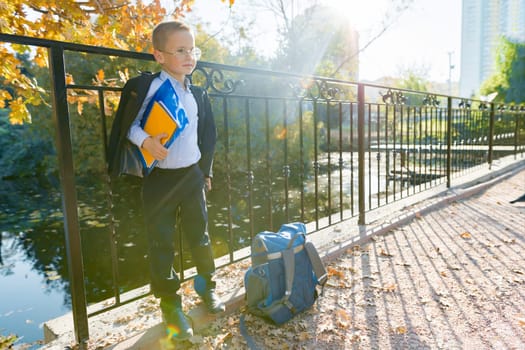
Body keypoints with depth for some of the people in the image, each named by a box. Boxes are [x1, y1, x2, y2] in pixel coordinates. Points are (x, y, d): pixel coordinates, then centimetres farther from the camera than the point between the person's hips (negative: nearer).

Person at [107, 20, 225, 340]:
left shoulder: (197, 94, 9)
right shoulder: (146, 86, -8)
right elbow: (129, 125, -4)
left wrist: (206, 171, 15)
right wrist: (145, 141, -23)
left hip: (192, 176, 4)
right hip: (159, 179, -4)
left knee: (200, 236, 13)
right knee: (162, 244, 5)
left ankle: (207, 285, 35)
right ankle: (171, 303, 22)